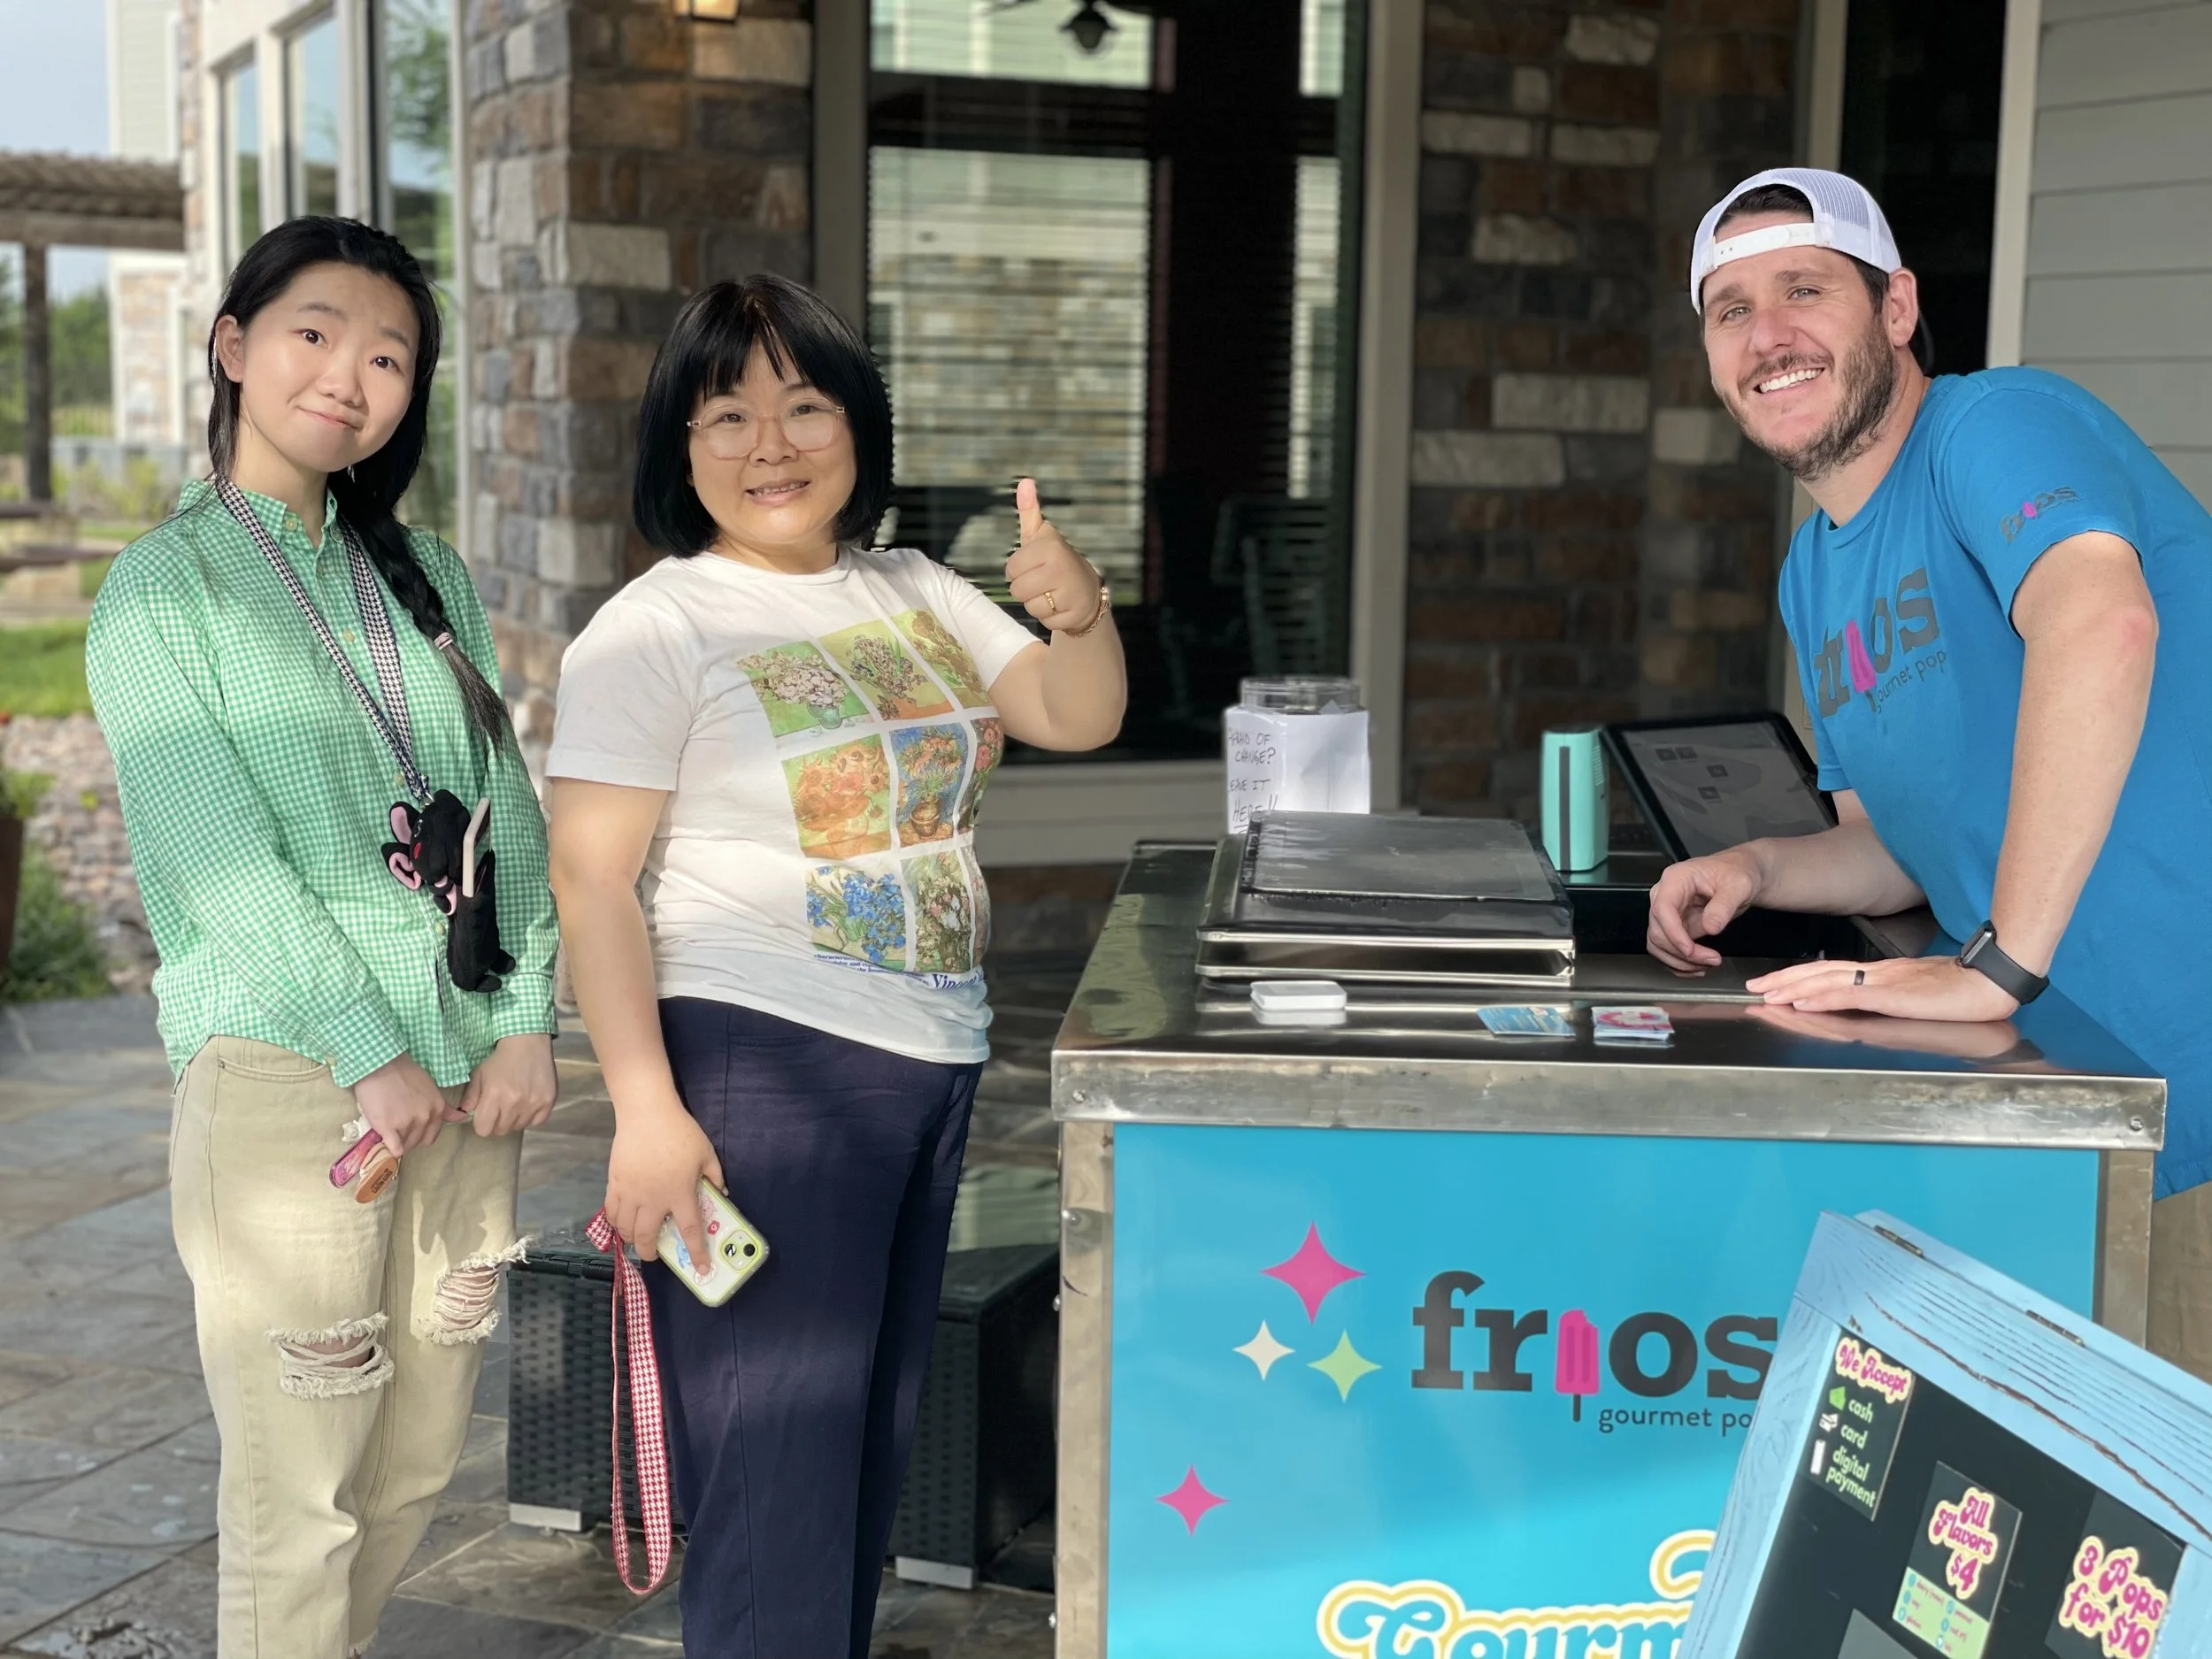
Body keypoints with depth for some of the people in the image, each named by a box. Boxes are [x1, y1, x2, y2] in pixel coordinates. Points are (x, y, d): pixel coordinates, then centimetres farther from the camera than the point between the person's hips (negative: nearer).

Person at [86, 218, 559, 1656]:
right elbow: (221, 855, -10)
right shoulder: (165, 587, -2)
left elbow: (505, 810, 9)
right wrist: (370, 1051, -15)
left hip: (463, 1068, 6)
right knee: (300, 1496, -2)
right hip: (286, 1071, -5)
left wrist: (527, 1020, -2)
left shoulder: (428, 577, 14)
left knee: (420, 1466, 13)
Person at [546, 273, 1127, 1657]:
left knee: (872, 1454, 16)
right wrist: (646, 1109, -20)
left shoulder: (917, 595, 12)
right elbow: (592, 879, -12)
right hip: (761, 1071, -7)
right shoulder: (658, 626, -8)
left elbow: (1079, 719, 11)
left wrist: (1081, 611, -11)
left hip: (932, 1068, 7)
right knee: (779, 1481, -5)